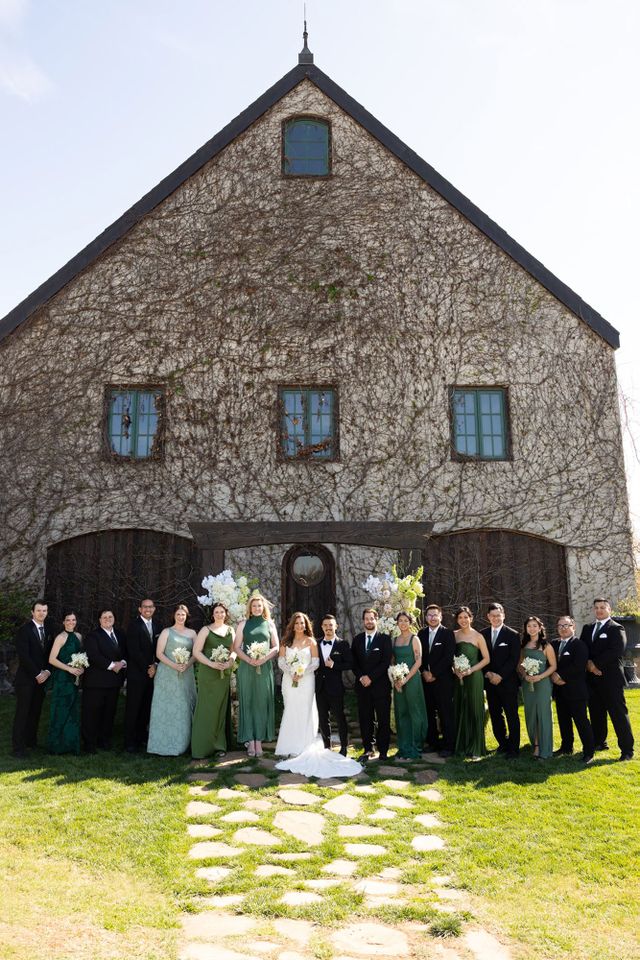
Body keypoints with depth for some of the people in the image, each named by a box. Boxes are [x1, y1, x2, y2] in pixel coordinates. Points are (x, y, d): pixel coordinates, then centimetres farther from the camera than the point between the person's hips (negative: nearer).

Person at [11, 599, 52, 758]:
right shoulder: (24, 630, -9)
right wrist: (37, 674, -12)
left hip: (42, 677, 5)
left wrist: (47, 672, -4)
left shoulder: (48, 630, 10)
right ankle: (18, 747, 4)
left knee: (35, 712, 8)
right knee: (22, 713, -2)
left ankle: (31, 741, 18)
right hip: (26, 678, -5)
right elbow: (23, 656, -14)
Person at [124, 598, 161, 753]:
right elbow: (134, 651, -13)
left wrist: (155, 666, -2)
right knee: (133, 709, 1)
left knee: (146, 708, 7)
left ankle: (142, 738, 17)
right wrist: (148, 668, -10)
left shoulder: (157, 625, 10)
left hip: (152, 672, 5)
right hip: (136, 673, -5)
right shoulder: (134, 626, -8)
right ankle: (130, 742, 8)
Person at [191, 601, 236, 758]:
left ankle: (219, 745, 19)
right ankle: (203, 746, 7)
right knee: (207, 708, -2)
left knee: (221, 708, 8)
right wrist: (212, 664, -16)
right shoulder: (206, 630, -3)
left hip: (225, 674, 4)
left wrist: (230, 662, -7)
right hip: (207, 674, -4)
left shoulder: (230, 630, 11)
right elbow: (196, 651, -7)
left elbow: (234, 650, 14)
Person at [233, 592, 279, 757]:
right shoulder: (244, 624, 7)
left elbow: (276, 647, 8)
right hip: (246, 668, -1)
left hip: (265, 668, 1)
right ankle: (250, 740, 4)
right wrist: (249, 659, -12)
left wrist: (265, 658, -9)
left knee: (262, 703, 0)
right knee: (247, 702, 0)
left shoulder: (269, 624, 9)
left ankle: (259, 740, 6)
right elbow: (236, 647, 3)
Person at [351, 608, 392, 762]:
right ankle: (368, 749, 14)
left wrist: (371, 677, -13)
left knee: (383, 719, 1)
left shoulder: (384, 638, -1)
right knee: (365, 719, 5)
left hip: (380, 685, -3)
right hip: (362, 685, 3)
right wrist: (361, 677, -8)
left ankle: (383, 750, 9)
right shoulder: (357, 639, 10)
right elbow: (353, 662, 8)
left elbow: (386, 662, -8)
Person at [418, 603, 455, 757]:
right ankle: (432, 742, 18)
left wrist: (433, 674, -11)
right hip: (426, 679, 4)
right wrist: (424, 672, -5)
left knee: (446, 714, -2)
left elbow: (448, 657, -9)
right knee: (429, 713, 8)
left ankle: (448, 745, 5)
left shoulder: (448, 633, -3)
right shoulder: (421, 633, 10)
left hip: (442, 679, -4)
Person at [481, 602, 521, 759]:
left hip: (507, 682, -4)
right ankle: (503, 743, 23)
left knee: (512, 716, 1)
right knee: (495, 715, 9)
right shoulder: (483, 634, 7)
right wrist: (488, 673, -6)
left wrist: (500, 675, -14)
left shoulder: (512, 634, -4)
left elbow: (514, 659, -8)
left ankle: (513, 748, 8)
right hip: (490, 681, 4)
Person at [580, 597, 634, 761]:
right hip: (592, 679, 6)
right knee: (596, 713, 13)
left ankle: (627, 749, 2)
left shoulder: (616, 629, -4)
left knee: (619, 714, -4)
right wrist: (588, 663, -8)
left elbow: (616, 651, -17)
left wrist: (596, 664, -15)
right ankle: (599, 742, 25)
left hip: (611, 679, -6)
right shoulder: (587, 628, 15)